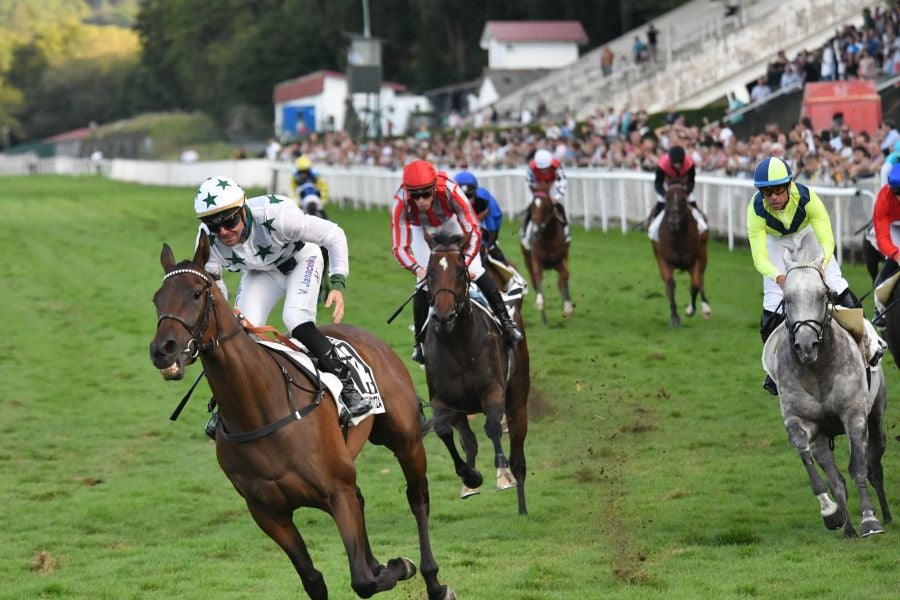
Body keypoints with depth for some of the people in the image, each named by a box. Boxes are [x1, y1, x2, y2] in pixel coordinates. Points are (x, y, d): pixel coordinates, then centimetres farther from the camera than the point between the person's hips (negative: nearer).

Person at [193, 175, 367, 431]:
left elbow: (333, 234, -31)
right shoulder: (207, 240, -30)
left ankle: (347, 386, -14)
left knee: (296, 320, -26)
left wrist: (338, 284, -39)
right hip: (260, 272, 4)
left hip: (301, 259, -4)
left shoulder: (274, 214, -42)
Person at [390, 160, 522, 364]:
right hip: (421, 229, 0)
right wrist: (417, 269, -53)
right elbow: (399, 247, -36)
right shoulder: (400, 202, -39)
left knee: (474, 271, -9)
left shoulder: (450, 190, -42)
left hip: (450, 223, 0)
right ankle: (419, 341, 6)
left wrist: (464, 262, -50)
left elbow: (473, 232, -36)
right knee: (424, 282, -9)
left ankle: (505, 321, 5)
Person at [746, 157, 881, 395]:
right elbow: (759, 258, -38)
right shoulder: (756, 210, -35)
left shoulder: (807, 198, -37)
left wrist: (820, 265, -58)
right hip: (776, 242, 0)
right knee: (773, 302, -8)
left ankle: (867, 338, 7)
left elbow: (827, 240, -38)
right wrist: (779, 277, -58)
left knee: (835, 283, -12)